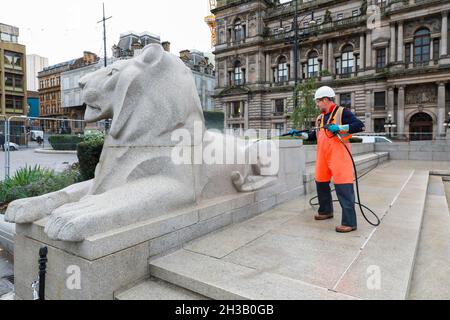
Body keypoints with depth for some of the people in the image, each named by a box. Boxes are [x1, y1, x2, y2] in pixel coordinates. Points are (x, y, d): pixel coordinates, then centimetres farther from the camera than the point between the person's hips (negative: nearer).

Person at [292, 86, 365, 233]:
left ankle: (349, 222, -6)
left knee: (343, 187, -11)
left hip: (339, 156, -8)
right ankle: (326, 211, 36)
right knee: (321, 183, 17)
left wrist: (341, 127, -23)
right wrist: (303, 135, 17)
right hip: (323, 156, 8)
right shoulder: (320, 117, 17)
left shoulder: (342, 112, -6)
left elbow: (360, 126, -13)